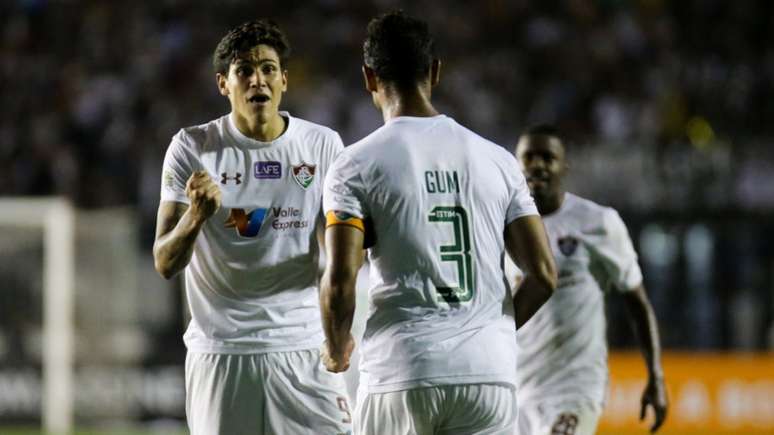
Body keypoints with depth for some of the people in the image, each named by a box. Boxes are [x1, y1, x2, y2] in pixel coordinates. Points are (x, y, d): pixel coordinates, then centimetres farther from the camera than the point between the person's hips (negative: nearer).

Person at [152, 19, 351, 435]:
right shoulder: (192, 148, -1)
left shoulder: (323, 145, 3)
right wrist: (196, 215, -26)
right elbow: (165, 264, -5)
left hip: (303, 350, 1)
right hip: (221, 350, -1)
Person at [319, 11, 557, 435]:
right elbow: (544, 274, 4)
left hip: (401, 372, -3)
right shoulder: (497, 160, 8)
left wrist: (336, 350, 8)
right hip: (490, 370, 3)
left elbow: (339, 282, -11)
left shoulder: (356, 166, -3)